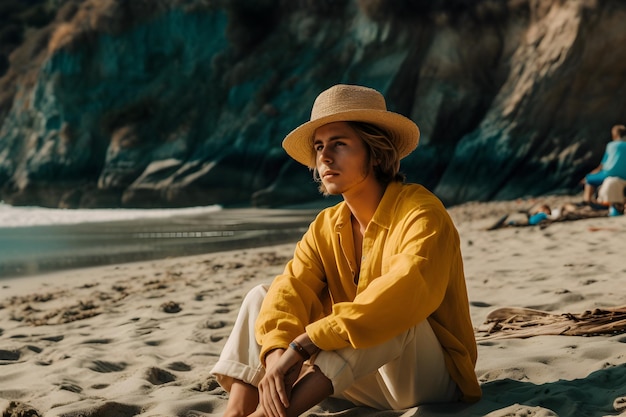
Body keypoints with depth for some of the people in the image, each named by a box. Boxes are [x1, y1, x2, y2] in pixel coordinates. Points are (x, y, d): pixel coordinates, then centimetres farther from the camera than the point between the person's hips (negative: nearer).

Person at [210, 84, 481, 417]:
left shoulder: (419, 212, -18)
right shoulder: (325, 228, 2)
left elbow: (407, 294, -36)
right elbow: (289, 292, -12)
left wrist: (301, 346, -39)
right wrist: (275, 354, -35)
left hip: (434, 379, -6)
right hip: (370, 388, 6)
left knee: (390, 314, -36)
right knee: (261, 297, -2)